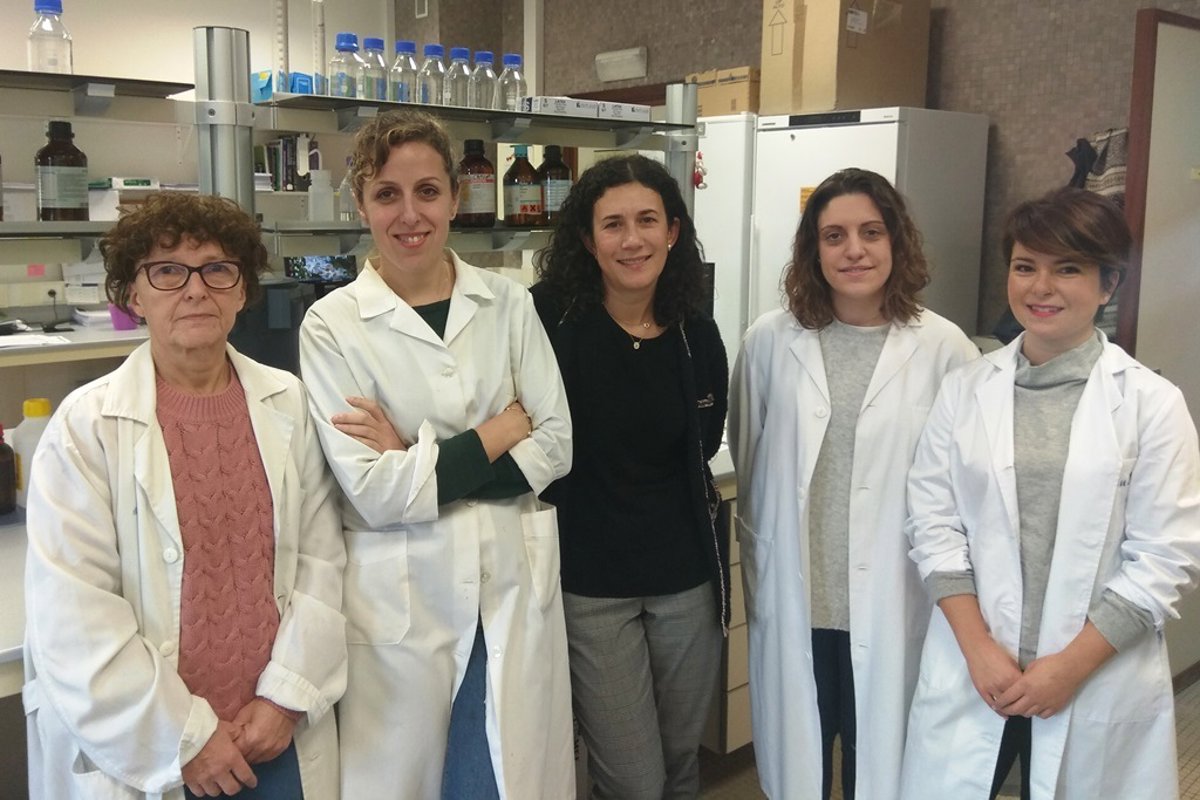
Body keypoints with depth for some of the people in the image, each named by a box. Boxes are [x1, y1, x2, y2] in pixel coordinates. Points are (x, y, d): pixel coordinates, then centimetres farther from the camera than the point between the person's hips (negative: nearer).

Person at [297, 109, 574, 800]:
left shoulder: (508, 303, 2)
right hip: (403, 602, -2)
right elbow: (371, 490, -12)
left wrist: (418, 461, -11)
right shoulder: (333, 324, -7)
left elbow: (556, 444, -2)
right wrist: (498, 432, -9)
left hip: (514, 587, 3)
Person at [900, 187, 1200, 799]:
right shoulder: (964, 391, 1)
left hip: (1100, 685, -1)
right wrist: (979, 648, -8)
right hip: (970, 675, 2)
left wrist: (1070, 666, -10)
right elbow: (933, 526, 0)